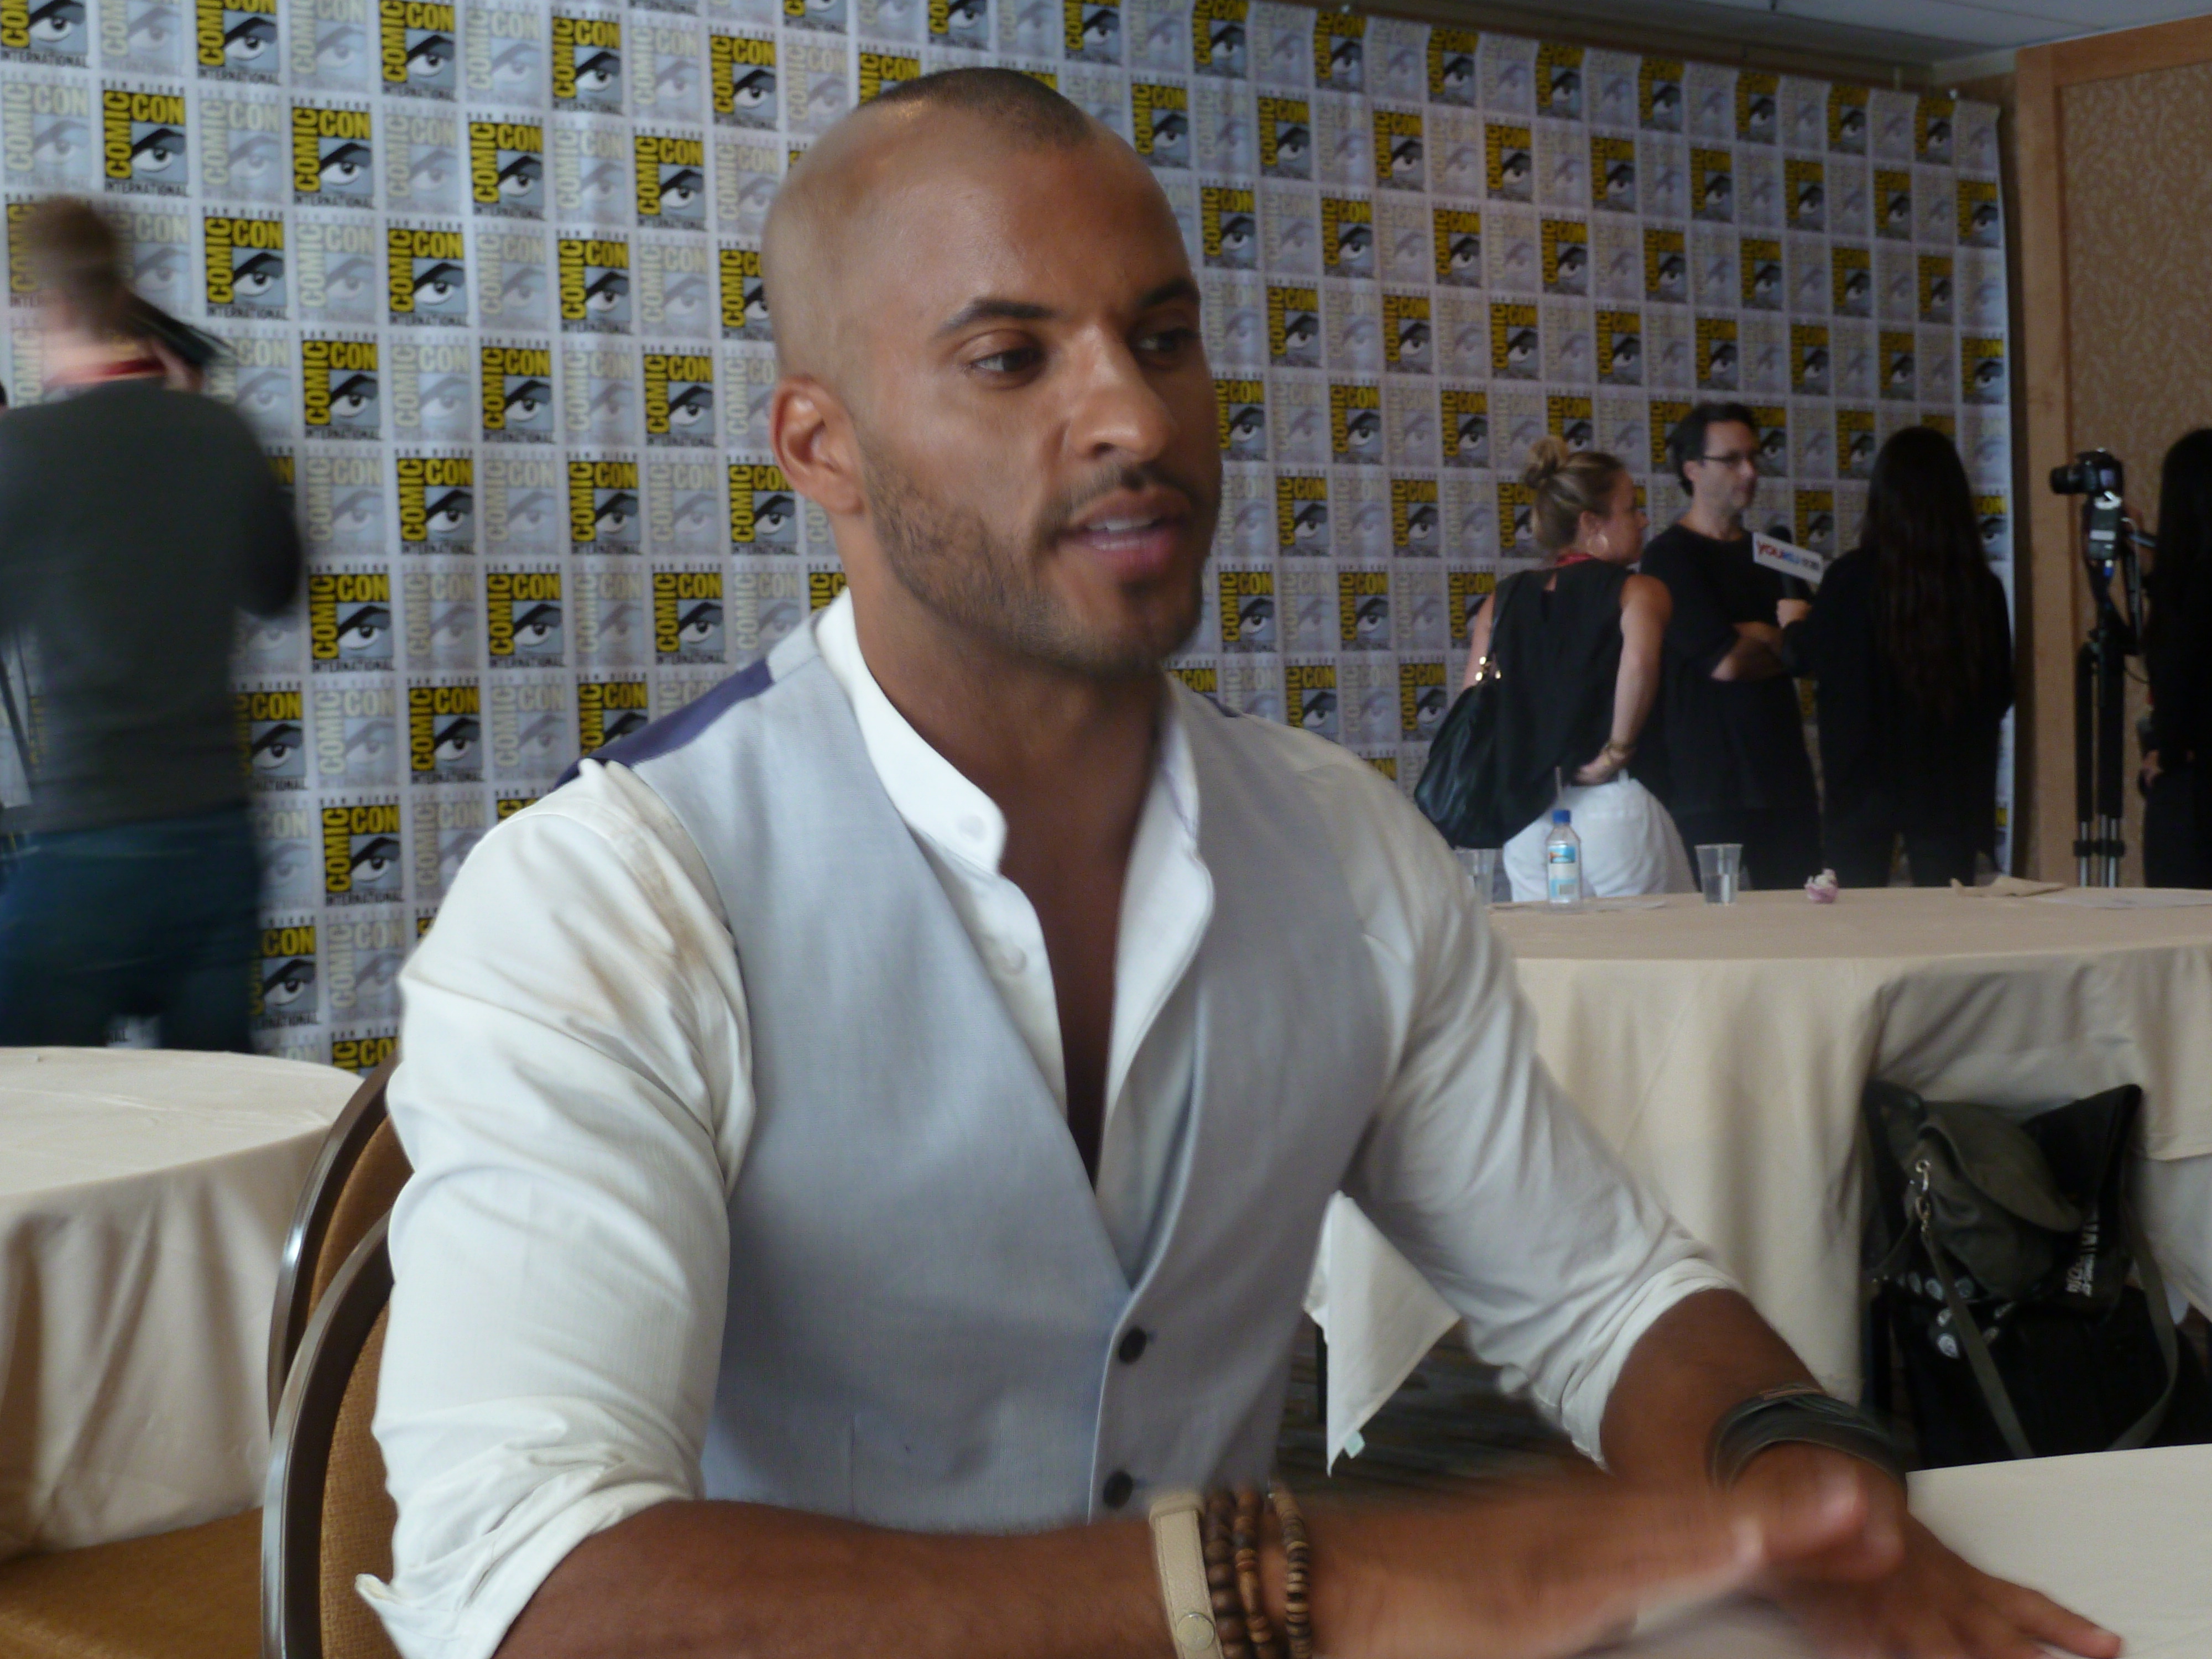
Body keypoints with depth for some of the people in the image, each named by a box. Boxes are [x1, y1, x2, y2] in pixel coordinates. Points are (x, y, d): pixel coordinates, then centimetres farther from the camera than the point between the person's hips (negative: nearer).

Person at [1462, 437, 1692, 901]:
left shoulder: (1503, 602, 11)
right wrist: (1616, 753, -13)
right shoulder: (1639, 591, -3)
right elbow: (1638, 662, -24)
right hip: (1617, 811, -5)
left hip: (1526, 825, 5)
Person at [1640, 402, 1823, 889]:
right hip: (1709, 789, -7)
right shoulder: (1671, 556, -3)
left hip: (1784, 777, 7)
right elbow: (1725, 663, -13)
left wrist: (1755, 637, -6)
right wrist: (1781, 641, 5)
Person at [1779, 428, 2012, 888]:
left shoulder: (1851, 578, -14)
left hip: (1866, 781, -2)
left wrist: (1793, 622, 25)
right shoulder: (1983, 586, -7)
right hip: (1953, 784, 2)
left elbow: (1804, 658, 3)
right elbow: (2002, 694, 4)